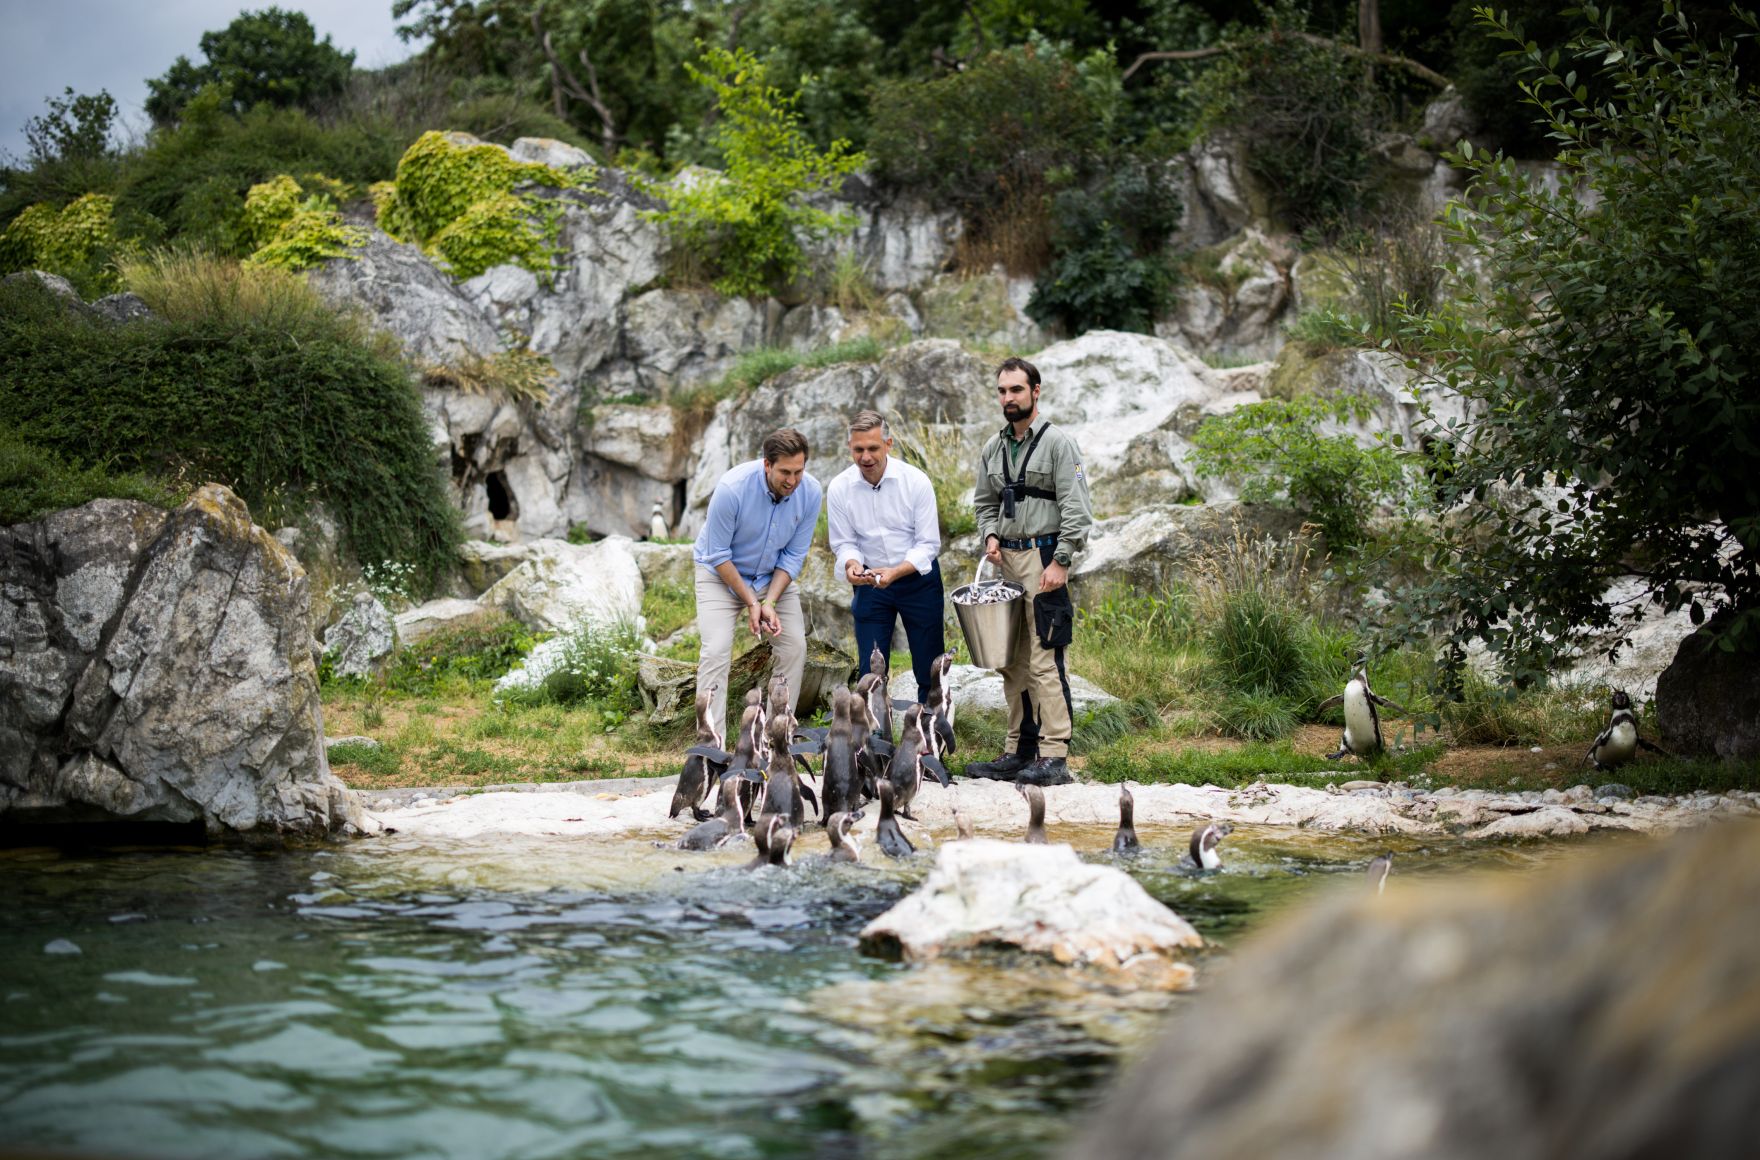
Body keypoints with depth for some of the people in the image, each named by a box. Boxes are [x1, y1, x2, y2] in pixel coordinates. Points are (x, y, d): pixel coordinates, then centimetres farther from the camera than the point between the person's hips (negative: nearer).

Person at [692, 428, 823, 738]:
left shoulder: (810, 492, -21)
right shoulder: (732, 488, -32)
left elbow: (794, 555, -11)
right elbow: (718, 555, -22)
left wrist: (770, 603, -21)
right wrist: (750, 602, -21)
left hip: (775, 574, 4)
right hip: (722, 573, -4)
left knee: (795, 647, -5)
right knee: (716, 652, -17)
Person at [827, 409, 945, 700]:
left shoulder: (916, 481, -16)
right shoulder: (839, 488, -11)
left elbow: (928, 544, -14)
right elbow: (844, 543, -3)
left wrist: (895, 572, -30)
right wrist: (852, 564, -27)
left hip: (918, 577, -1)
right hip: (870, 581, 1)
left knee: (929, 668, 5)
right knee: (871, 669, 2)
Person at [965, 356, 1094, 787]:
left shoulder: (1057, 442, -6)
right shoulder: (993, 448, 15)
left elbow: (1076, 508, -12)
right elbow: (984, 502, 24)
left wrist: (1060, 561, -18)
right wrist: (990, 536, 4)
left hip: (1043, 560, -7)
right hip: (1006, 561, 7)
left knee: (1044, 662, -12)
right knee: (1012, 662, 10)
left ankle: (1054, 758, -12)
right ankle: (1019, 753, 17)